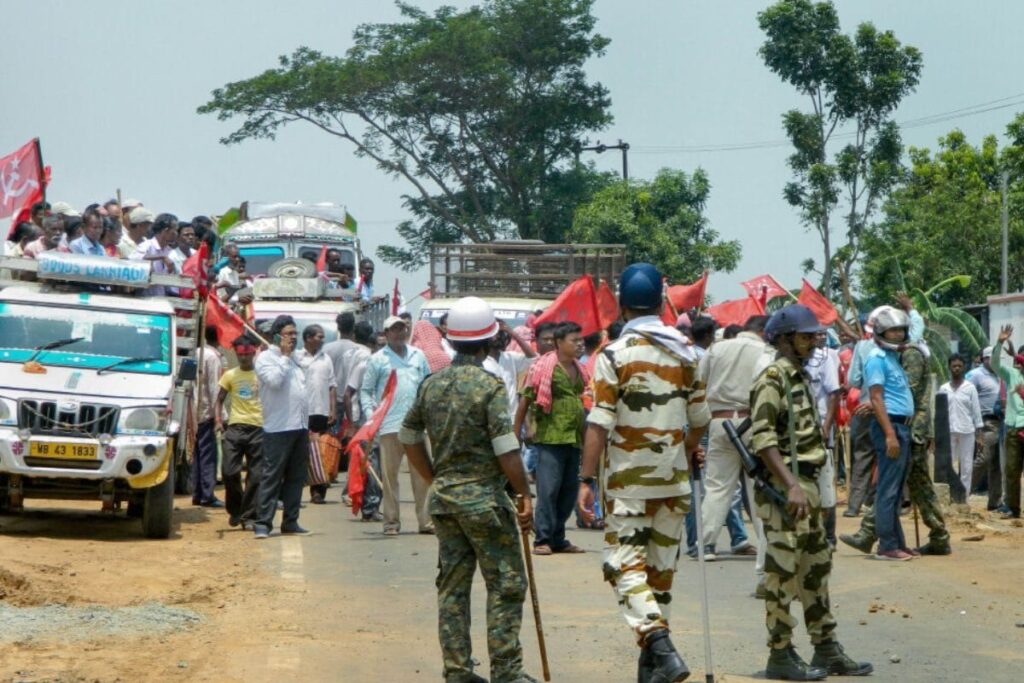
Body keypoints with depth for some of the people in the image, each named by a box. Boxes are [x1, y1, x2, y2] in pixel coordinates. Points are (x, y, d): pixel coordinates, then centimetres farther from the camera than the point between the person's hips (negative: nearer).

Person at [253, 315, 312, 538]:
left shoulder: (294, 360, 21)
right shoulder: (266, 358, -3)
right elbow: (274, 380, -21)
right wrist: (285, 356, -10)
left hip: (300, 427, 8)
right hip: (278, 429, -8)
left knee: (296, 477, 8)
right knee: (272, 476, -8)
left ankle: (290, 521, 14)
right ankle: (262, 523, -8)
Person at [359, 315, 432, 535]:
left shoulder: (418, 356, 13)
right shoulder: (377, 360, 4)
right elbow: (366, 390, 5)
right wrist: (370, 411, -10)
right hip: (389, 426, -2)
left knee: (422, 474, 0)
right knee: (389, 475, 1)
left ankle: (426, 520, 4)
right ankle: (391, 522, 7)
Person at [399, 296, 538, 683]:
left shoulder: (431, 384, 6)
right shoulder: (489, 386, -14)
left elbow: (409, 438, 15)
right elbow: (506, 450, -17)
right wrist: (525, 495, -8)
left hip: (443, 497, 6)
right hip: (484, 498, -6)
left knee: (452, 586, 10)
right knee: (506, 585, 2)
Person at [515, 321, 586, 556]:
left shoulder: (579, 369, 15)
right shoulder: (545, 367, -6)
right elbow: (525, 401, -5)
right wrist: (516, 434, -6)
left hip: (573, 439, 7)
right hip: (550, 438, -7)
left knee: (568, 492, 9)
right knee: (548, 489, -9)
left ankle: (558, 538, 17)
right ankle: (542, 539, -5)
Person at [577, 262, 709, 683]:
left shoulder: (615, 355, -10)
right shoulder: (686, 352, 5)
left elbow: (599, 423, -15)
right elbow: (699, 418, 12)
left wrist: (586, 479, -12)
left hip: (628, 478, -5)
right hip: (674, 477, 5)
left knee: (626, 562, -5)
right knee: (662, 564, 13)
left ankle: (660, 647, -23)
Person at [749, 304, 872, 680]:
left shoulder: (800, 377, 17)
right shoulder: (773, 378, -12)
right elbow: (762, 438, -22)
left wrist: (810, 487, 19)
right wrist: (791, 486, -29)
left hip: (806, 485, 10)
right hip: (784, 489, -10)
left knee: (816, 569, 13)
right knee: (783, 572, -5)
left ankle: (826, 649, 21)